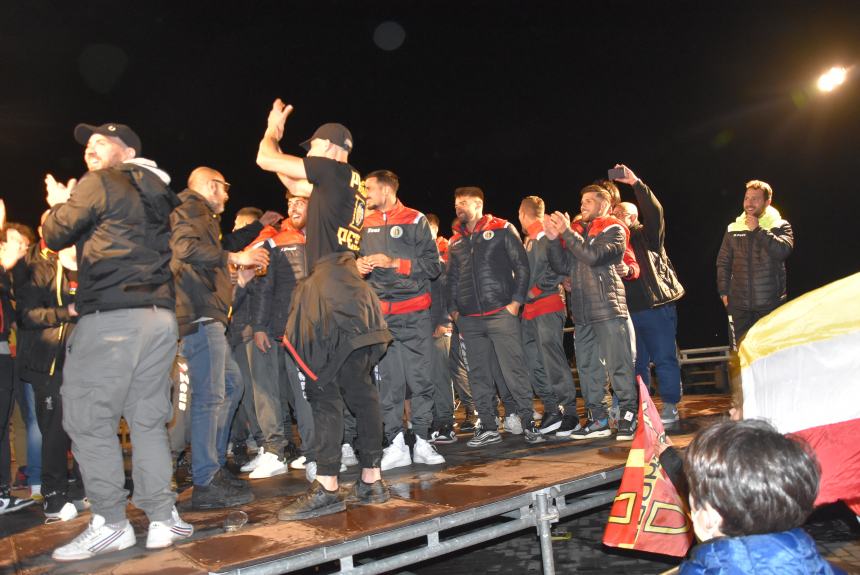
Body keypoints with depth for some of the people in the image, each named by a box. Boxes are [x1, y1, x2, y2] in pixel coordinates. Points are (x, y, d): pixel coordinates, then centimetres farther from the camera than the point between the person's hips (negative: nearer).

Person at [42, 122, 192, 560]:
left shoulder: (99, 184, 0)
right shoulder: (157, 193, 21)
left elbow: (55, 235, 4)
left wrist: (59, 203, 23)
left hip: (112, 316, -7)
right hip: (160, 315, 7)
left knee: (88, 418, 1)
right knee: (148, 419, 10)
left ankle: (110, 524, 4)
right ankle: (163, 518, 11)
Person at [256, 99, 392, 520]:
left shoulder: (334, 170, -3)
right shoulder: (351, 184, 22)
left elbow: (265, 160, 1)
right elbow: (294, 185, 36)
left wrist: (272, 131, 22)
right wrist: (276, 136, 40)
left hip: (331, 287, -9)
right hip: (348, 291, 9)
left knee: (323, 388, -9)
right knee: (358, 387, 9)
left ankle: (327, 488, -6)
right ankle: (371, 481, 15)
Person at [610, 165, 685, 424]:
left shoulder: (648, 235, 3)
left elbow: (654, 211, -14)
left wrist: (635, 182, -18)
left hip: (656, 307, -5)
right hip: (628, 309, 5)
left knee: (664, 359, -1)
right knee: (636, 362, 10)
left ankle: (670, 407, 7)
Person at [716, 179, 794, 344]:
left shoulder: (780, 226, 2)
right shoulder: (733, 229, 9)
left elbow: (783, 250, -18)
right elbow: (723, 263, 13)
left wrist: (758, 230, -15)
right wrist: (724, 292, 6)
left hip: (770, 304, -2)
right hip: (739, 305, 2)